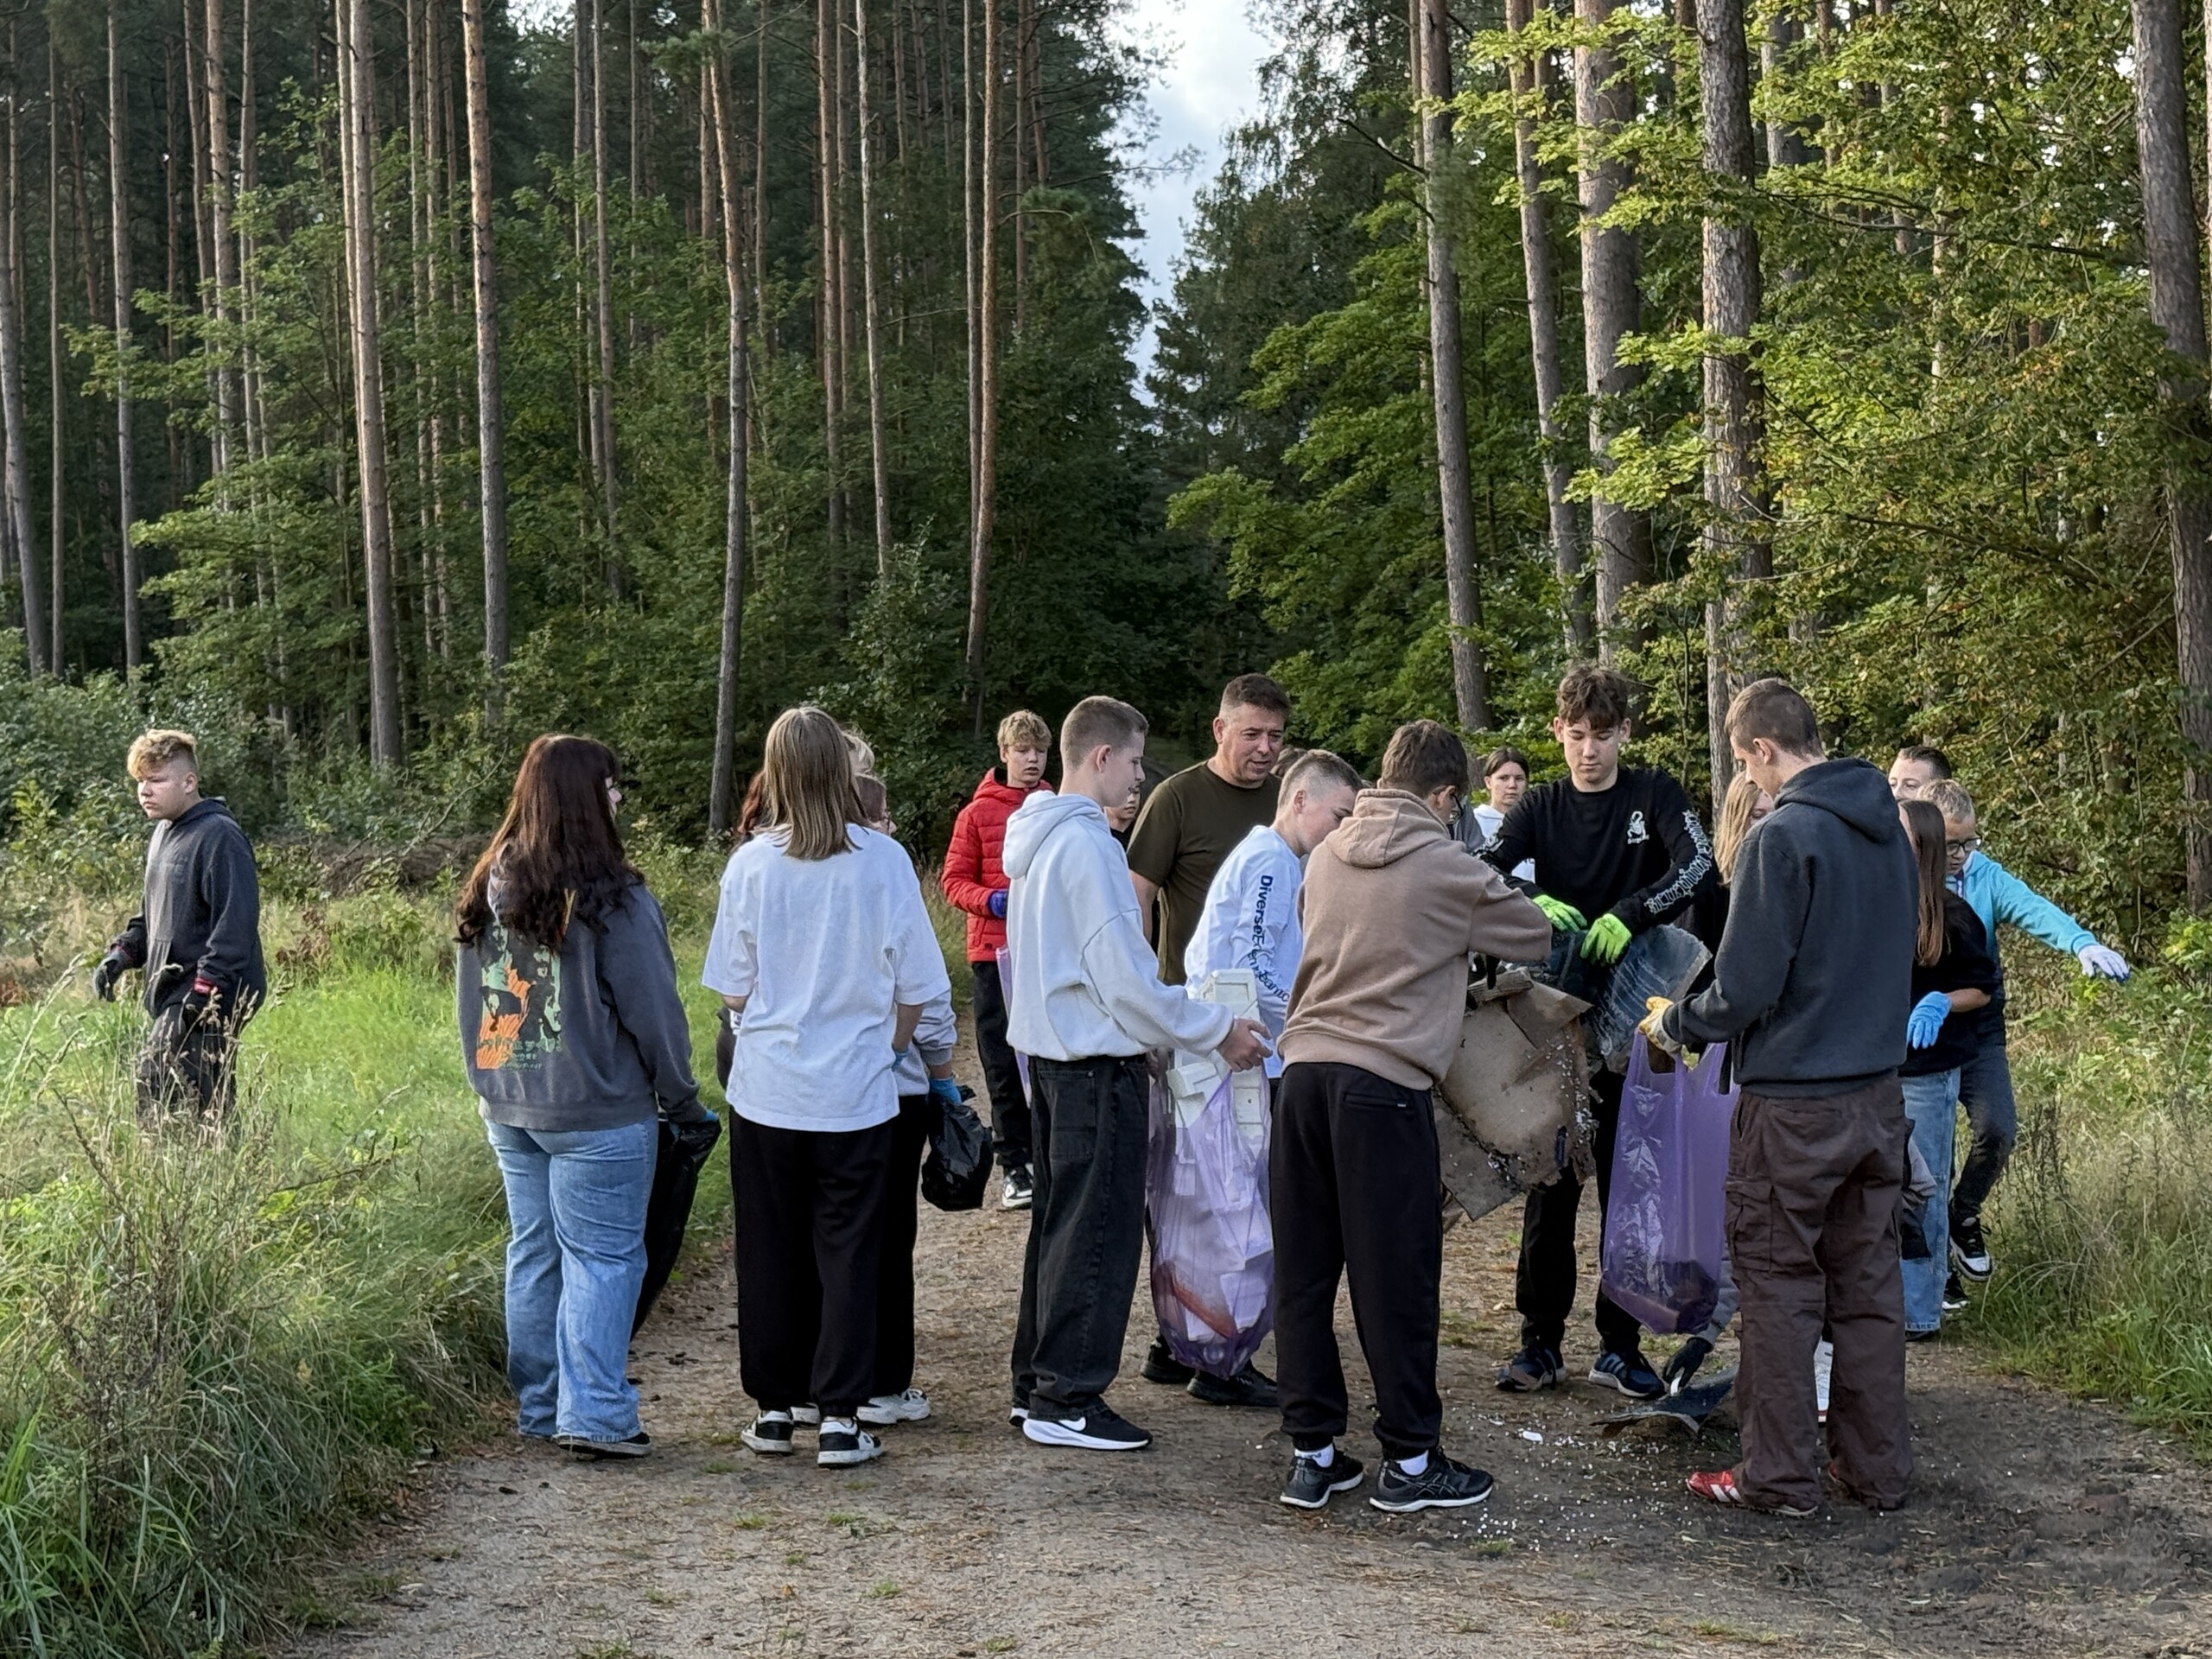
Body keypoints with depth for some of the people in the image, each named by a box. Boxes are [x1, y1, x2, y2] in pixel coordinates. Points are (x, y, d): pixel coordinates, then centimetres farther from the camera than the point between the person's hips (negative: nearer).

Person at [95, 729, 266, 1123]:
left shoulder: (220, 836, -14)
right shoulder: (164, 834, 17)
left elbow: (237, 920, -20)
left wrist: (207, 987, -24)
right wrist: (121, 953, 12)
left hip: (208, 1003, -10)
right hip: (170, 999, 10)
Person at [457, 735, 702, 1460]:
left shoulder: (486, 892, 5)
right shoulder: (611, 900, -15)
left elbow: (472, 1003, 14)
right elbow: (653, 1011, -9)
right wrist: (682, 1100, 2)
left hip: (508, 1108, 7)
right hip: (596, 1114, -7)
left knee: (533, 1252, 14)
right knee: (602, 1257, 0)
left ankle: (539, 1407, 22)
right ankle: (593, 1413, 0)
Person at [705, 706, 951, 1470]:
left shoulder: (751, 864, -6)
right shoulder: (883, 860, -9)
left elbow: (731, 988, 1)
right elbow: (915, 986, -2)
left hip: (766, 1091, 1)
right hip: (856, 1093, -1)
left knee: (769, 1253, 12)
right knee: (847, 1254, 7)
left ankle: (773, 1408, 20)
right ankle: (839, 1418, 7)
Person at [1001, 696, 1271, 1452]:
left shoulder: (1038, 838, 11)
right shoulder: (1086, 845, -19)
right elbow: (1124, 977, -20)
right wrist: (1218, 1030, -11)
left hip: (1050, 1052, 10)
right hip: (1097, 1061, -10)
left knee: (1060, 1223, 17)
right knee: (1097, 1233, -2)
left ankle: (1036, 1382, 24)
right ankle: (1067, 1400, 3)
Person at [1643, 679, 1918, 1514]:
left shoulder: (1784, 836, -17)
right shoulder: (1890, 829, 7)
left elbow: (1744, 990, -18)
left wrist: (1672, 1026, -1)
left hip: (1794, 1101, -7)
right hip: (1879, 1092, 7)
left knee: (1778, 1285, 4)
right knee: (1869, 1281, 13)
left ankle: (1779, 1474, 10)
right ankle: (1877, 1468, 21)